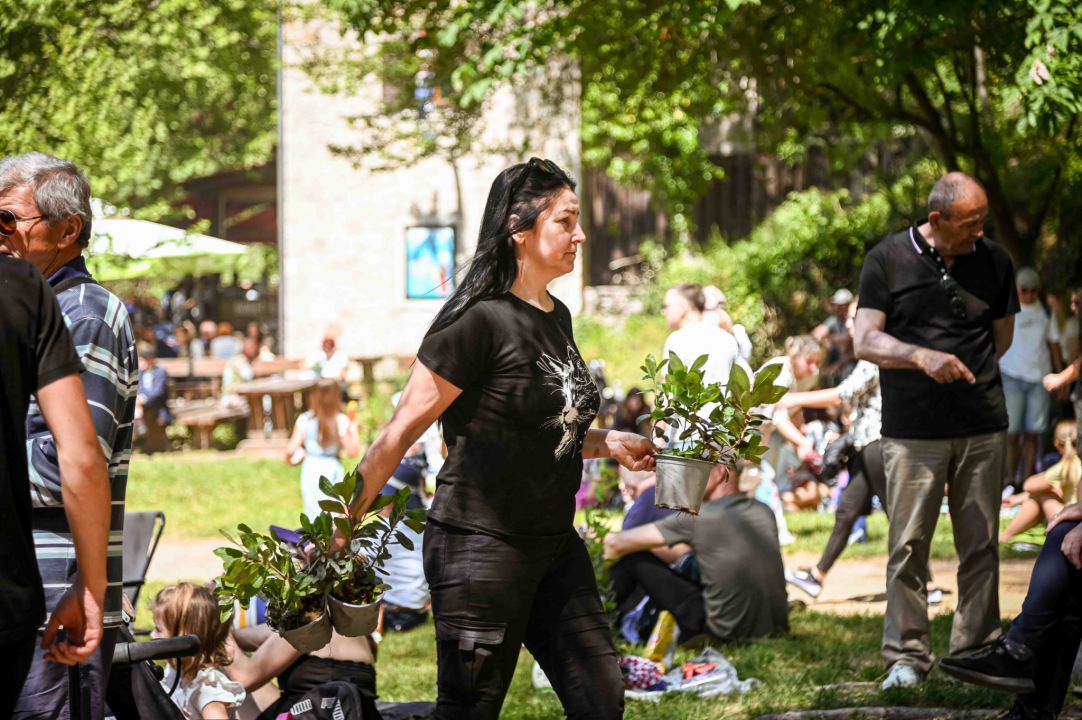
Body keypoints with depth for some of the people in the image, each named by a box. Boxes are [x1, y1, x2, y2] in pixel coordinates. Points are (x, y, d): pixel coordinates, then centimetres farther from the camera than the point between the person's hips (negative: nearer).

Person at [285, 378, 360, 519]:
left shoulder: (305, 419, -4)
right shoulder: (341, 421, -8)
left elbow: (291, 449, -4)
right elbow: (352, 452, -7)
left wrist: (289, 458, 18)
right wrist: (353, 428, 2)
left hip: (310, 469, 1)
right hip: (332, 469, -1)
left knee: (312, 514, 10)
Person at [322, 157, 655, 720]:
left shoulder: (557, 317, 10)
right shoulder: (480, 320, -15)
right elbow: (401, 432, -13)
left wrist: (610, 443, 9)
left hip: (555, 546, 8)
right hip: (480, 546, -8)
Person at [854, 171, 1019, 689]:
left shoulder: (993, 261, 7)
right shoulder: (887, 260, -1)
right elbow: (865, 341, -7)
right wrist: (922, 357, -21)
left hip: (983, 427, 3)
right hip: (913, 429, -2)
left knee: (981, 544, 4)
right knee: (909, 545, -3)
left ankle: (976, 651, 13)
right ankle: (906, 656, 4)